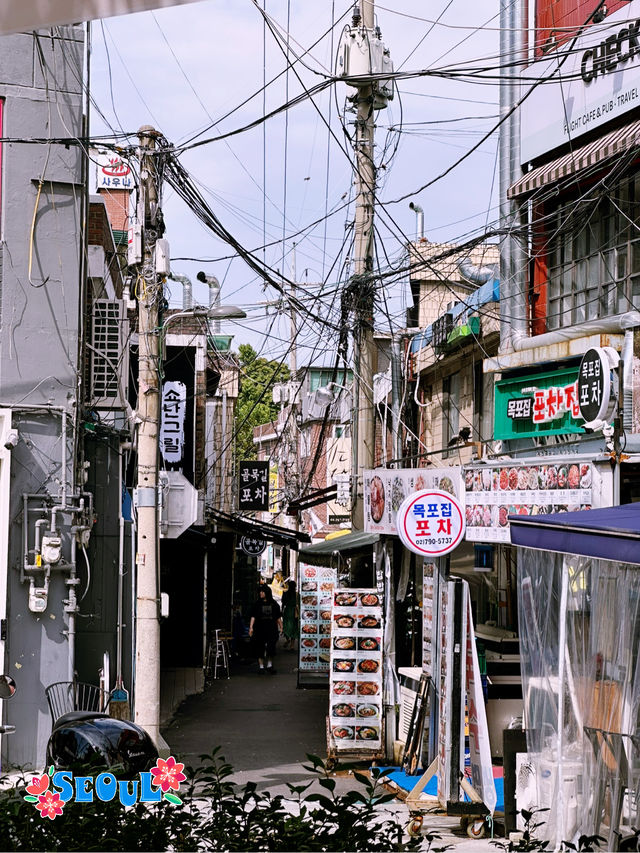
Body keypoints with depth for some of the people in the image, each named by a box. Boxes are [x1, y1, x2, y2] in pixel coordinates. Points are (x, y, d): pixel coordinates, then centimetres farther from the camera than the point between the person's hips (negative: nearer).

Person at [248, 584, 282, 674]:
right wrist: (251, 627, -12)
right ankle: (261, 666, 10)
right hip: (260, 630, -1)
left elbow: (278, 617, 12)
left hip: (272, 630, 1)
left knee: (271, 648, -1)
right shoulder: (257, 604, 3)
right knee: (260, 649, 1)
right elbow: (253, 616, -2)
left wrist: (281, 627, 10)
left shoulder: (274, 604, 6)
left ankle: (269, 666, 13)